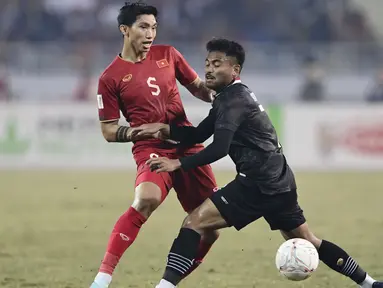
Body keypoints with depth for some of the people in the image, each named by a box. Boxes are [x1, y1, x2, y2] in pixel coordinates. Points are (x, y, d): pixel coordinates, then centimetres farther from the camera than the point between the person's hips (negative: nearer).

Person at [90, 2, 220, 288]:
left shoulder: (167, 55, 8)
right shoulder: (111, 78, -3)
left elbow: (197, 86, 20)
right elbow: (109, 130, 1)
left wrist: (215, 95, -2)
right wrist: (136, 132, -17)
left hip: (188, 145, 5)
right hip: (151, 150, -5)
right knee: (146, 200, -36)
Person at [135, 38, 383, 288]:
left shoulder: (234, 100, -13)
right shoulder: (233, 96, 18)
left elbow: (219, 149, -25)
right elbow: (198, 135, 16)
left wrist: (178, 164, -28)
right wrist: (164, 129, 2)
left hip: (259, 184, -10)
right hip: (279, 182, 10)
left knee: (195, 222, -13)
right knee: (306, 242, 22)